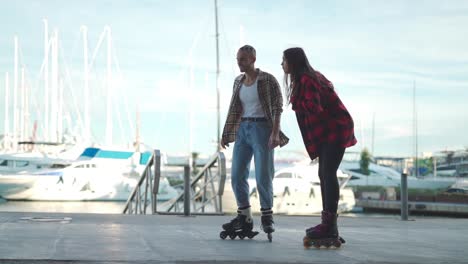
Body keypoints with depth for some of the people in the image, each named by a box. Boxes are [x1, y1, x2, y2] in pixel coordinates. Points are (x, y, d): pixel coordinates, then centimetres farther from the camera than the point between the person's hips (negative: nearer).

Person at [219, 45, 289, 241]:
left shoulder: (267, 80, -6)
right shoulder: (238, 81, 12)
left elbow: (277, 107, -9)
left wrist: (275, 133, -20)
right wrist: (226, 134, 11)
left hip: (262, 128, -6)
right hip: (242, 129, 6)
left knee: (263, 176, -8)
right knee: (237, 175, 1)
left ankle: (267, 216, 8)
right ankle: (244, 218, 11)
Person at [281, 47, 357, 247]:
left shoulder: (307, 80, -16)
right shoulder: (309, 77, 15)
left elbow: (314, 108, -24)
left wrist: (296, 101, -10)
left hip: (335, 129, -10)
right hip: (328, 130, 10)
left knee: (328, 173, -15)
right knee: (324, 174, 7)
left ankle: (329, 225, -18)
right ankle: (329, 225, 7)